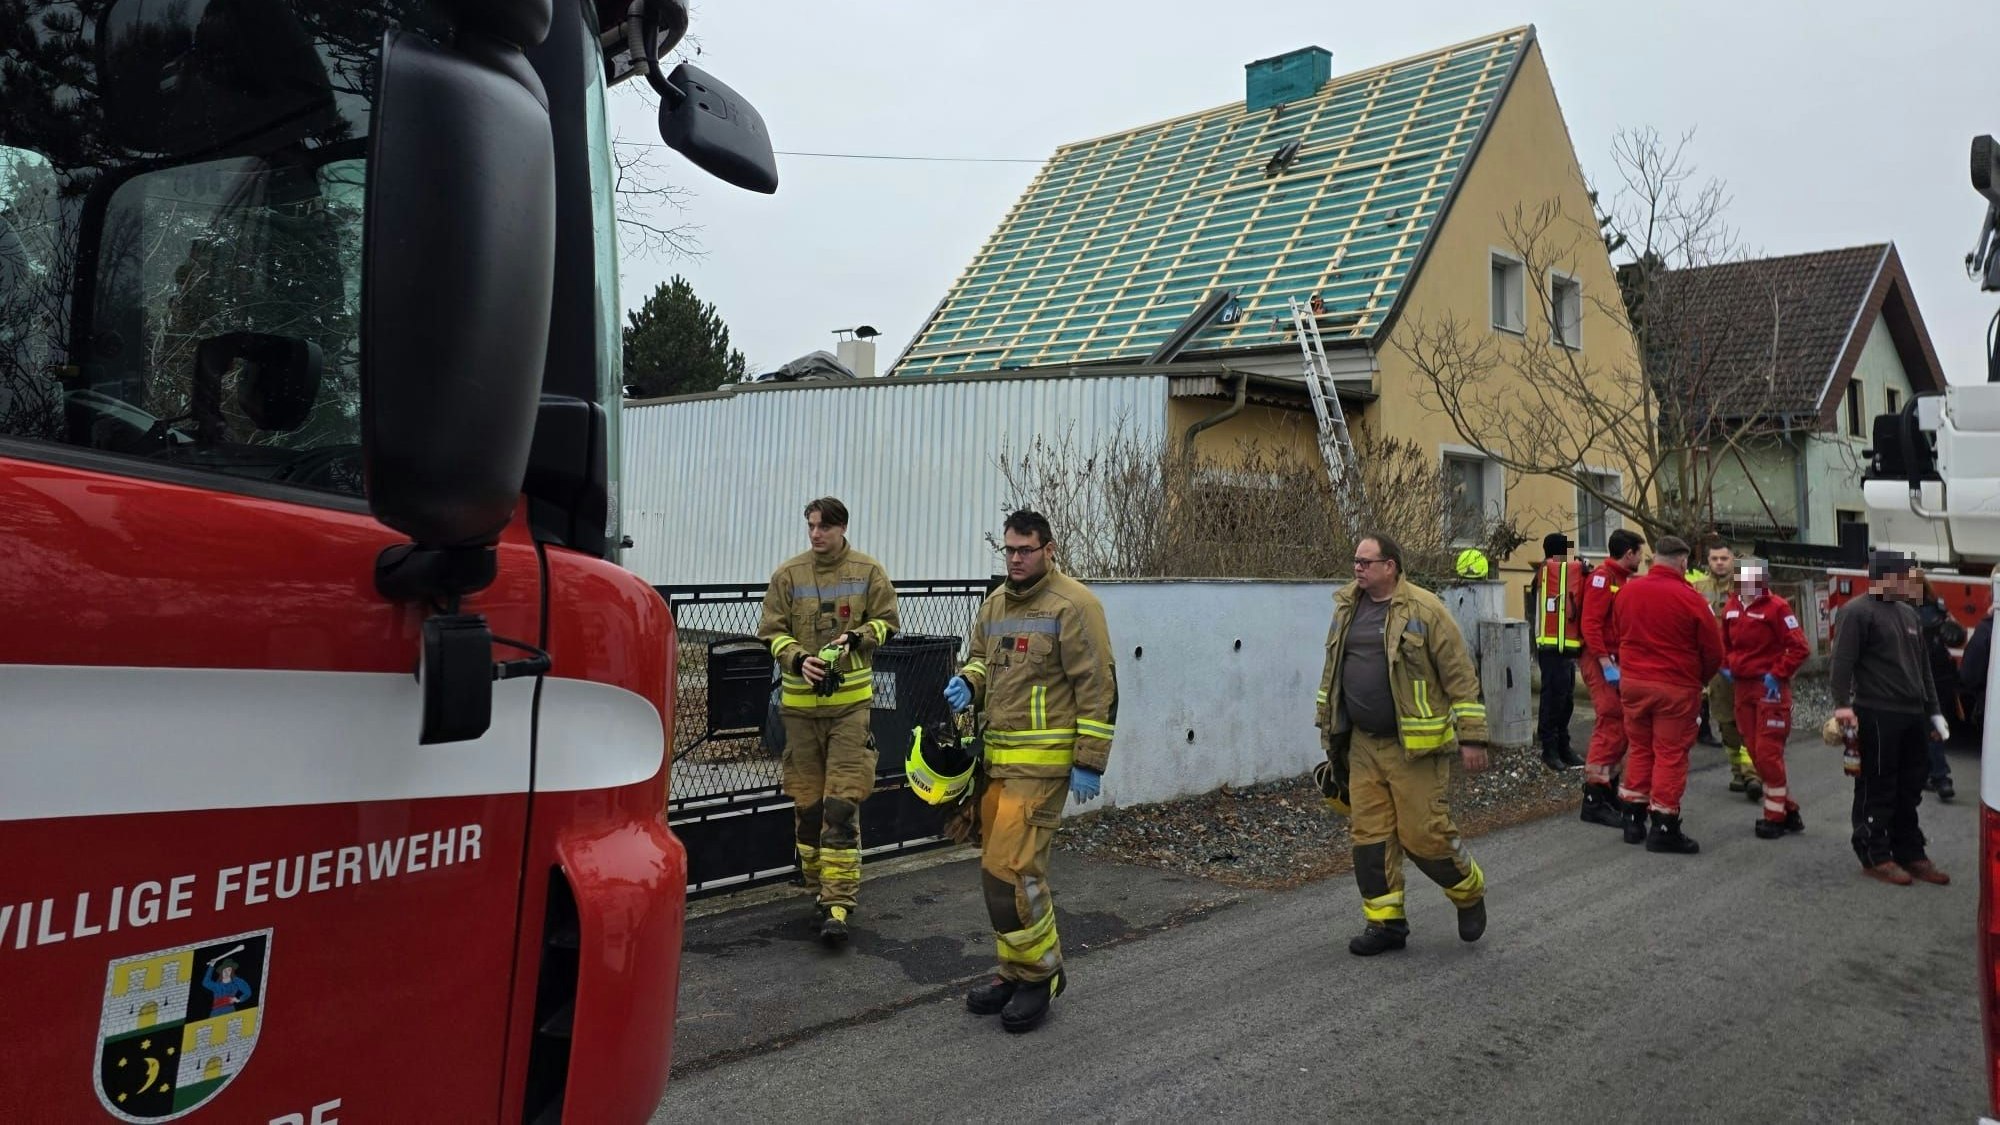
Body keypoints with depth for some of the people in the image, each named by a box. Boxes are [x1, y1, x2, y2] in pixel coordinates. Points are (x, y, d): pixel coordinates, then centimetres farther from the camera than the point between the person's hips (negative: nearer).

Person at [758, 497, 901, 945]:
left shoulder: (868, 571, 2)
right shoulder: (789, 574, 3)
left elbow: (886, 621, 8)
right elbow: (772, 631, 4)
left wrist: (856, 637, -12)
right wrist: (798, 659, -14)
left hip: (850, 701, -2)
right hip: (800, 701, 2)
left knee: (842, 802, -8)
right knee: (806, 801, 10)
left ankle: (837, 903, -3)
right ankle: (818, 887, 26)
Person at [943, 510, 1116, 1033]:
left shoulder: (1072, 605, -10)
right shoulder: (995, 603, 14)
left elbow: (1097, 686, -12)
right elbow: (979, 657, 26)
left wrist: (1090, 762, -14)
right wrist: (967, 681, 1)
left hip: (1041, 762, -8)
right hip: (995, 756, 8)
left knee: (1010, 868, -11)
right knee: (1000, 867, 13)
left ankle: (1040, 972, 8)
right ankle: (1017, 969, 28)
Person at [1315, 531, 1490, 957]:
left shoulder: (1424, 609, -11)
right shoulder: (1346, 609, 9)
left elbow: (1460, 675, -10)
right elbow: (1332, 671, 19)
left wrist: (1471, 737, -11)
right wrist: (1327, 727, 21)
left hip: (1414, 746, -6)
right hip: (1362, 745, 6)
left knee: (1423, 833, -2)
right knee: (1370, 834, 6)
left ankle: (1469, 893, 26)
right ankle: (1385, 922, 17)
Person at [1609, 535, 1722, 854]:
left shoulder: (1627, 591, 1)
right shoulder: (1690, 599, -13)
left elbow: (1615, 638, 12)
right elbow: (1713, 651, -6)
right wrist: (1699, 680, 12)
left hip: (1632, 682, 5)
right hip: (1676, 687, -5)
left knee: (1639, 748, 16)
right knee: (1670, 754, 3)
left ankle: (1633, 819, 21)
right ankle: (1664, 828, 6)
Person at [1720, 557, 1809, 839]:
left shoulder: (1777, 607, -12)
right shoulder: (1731, 607, 8)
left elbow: (1800, 648, -15)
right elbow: (1725, 642, 22)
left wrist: (1777, 674, -16)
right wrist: (1726, 666, 8)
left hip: (1770, 688, -7)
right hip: (1742, 687, 7)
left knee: (1768, 753, -5)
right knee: (1756, 752, 11)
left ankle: (1776, 816, 8)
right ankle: (1788, 810, 24)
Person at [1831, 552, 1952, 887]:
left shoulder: (1909, 613, 19)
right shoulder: (1857, 612, -8)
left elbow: (1923, 667, 23)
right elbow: (1843, 661, -15)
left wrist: (1933, 711, 21)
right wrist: (1842, 704, -25)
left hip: (1911, 716, 8)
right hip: (1877, 715, -8)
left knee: (1909, 790, 13)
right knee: (1877, 789, -2)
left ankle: (1910, 854, 21)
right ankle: (1875, 857, 5)